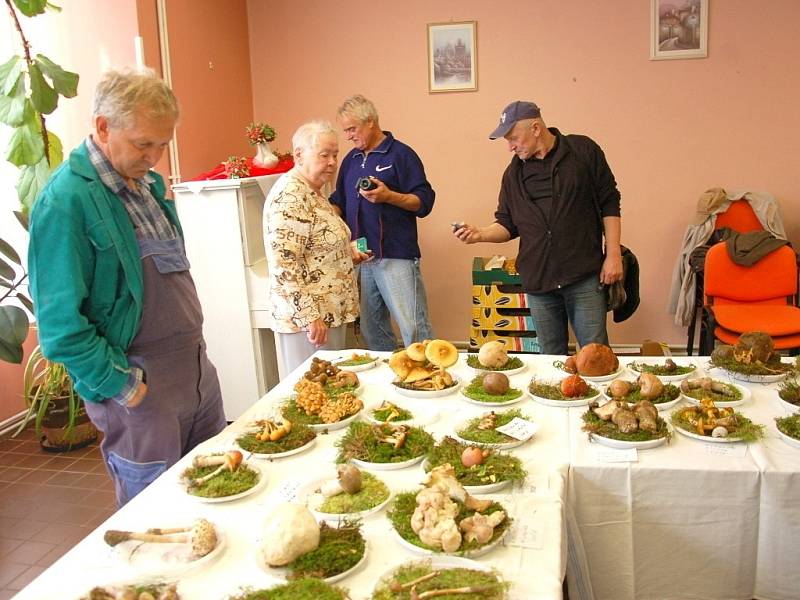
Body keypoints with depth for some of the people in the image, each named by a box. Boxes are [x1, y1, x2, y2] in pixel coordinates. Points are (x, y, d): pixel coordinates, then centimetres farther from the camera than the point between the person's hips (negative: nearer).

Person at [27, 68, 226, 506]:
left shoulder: (148, 183, 8)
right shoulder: (65, 201, -18)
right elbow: (61, 327, -20)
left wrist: (194, 348, 12)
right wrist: (125, 387, -16)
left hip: (198, 370, 8)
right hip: (140, 389, -8)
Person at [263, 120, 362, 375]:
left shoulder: (314, 191, 11)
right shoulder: (290, 195, -18)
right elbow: (284, 265, -25)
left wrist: (347, 252, 11)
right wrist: (308, 317, -24)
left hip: (330, 312, 10)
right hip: (309, 317, -10)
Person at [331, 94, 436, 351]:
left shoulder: (401, 154, -2)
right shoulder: (351, 159, 17)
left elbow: (424, 202, -7)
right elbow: (340, 202, 26)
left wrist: (389, 196, -20)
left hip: (396, 256, -6)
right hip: (359, 257, 7)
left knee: (413, 327, -8)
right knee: (372, 329, 11)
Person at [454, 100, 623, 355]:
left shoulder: (584, 151, 0)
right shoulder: (514, 172, 10)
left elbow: (609, 205, 1)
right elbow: (508, 225, 15)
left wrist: (613, 255, -5)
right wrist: (480, 234, -5)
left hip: (584, 276, -3)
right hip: (538, 281, 4)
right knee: (551, 359, 11)